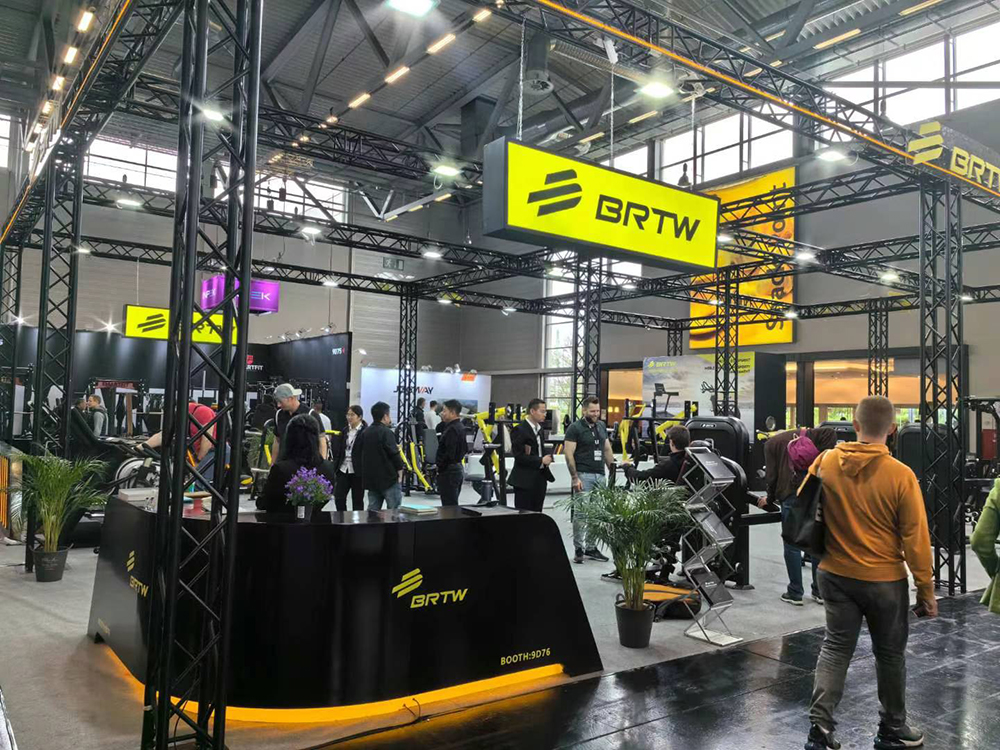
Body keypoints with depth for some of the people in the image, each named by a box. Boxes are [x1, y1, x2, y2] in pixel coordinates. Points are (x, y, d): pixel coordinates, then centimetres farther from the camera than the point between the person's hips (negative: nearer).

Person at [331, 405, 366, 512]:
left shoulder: (365, 432, -10)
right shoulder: (345, 431, 11)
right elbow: (338, 451, 14)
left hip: (357, 471, -5)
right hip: (343, 469, 5)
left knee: (357, 501, 7)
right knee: (339, 498, 2)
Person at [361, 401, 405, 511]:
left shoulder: (366, 432, 9)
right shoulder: (386, 432, -14)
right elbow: (394, 453, -17)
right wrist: (400, 468, -3)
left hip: (370, 478, 7)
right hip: (388, 477, -7)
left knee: (372, 509, 10)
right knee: (395, 510, -1)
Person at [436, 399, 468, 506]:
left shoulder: (452, 429, -18)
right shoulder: (460, 427, 13)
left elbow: (449, 453, -24)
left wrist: (440, 468, -15)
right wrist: (443, 422, 11)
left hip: (449, 472, -10)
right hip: (458, 468, 11)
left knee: (449, 506, -7)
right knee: (453, 504, 16)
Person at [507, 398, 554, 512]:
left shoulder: (540, 430, 15)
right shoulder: (519, 430, -12)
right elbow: (519, 456, -18)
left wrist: (547, 457, 1)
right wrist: (541, 461, -15)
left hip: (540, 480, 8)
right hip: (524, 481, -8)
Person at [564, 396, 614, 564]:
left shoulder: (601, 426, 15)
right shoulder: (575, 428, -5)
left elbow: (607, 450, 20)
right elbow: (569, 454, -10)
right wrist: (574, 477, -16)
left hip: (599, 475, 6)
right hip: (583, 475, -6)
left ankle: (590, 547, 17)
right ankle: (578, 548, 1)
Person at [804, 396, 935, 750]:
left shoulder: (825, 462, -7)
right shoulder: (901, 475, -17)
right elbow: (916, 539, -12)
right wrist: (926, 590, -2)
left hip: (835, 574, 3)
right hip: (885, 580, -2)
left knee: (835, 647, 12)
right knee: (890, 654, 15)